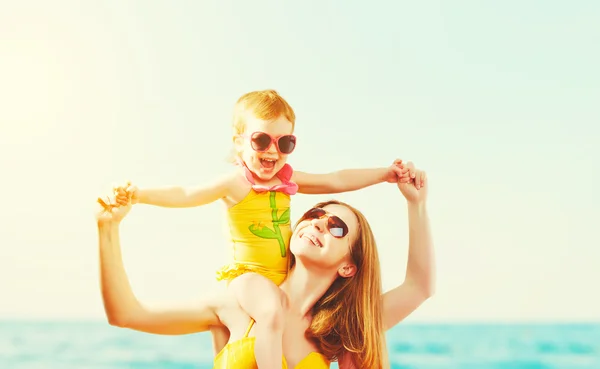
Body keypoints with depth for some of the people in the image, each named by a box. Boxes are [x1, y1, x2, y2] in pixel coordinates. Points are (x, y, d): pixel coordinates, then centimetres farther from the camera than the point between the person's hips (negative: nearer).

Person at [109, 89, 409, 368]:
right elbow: (184, 196, -19)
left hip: (287, 275, 7)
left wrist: (385, 173, 12)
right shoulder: (235, 183, -12)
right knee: (271, 312, -33)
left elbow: (337, 181, 12)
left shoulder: (288, 180, 5)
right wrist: (138, 194, -32)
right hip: (249, 274, -7)